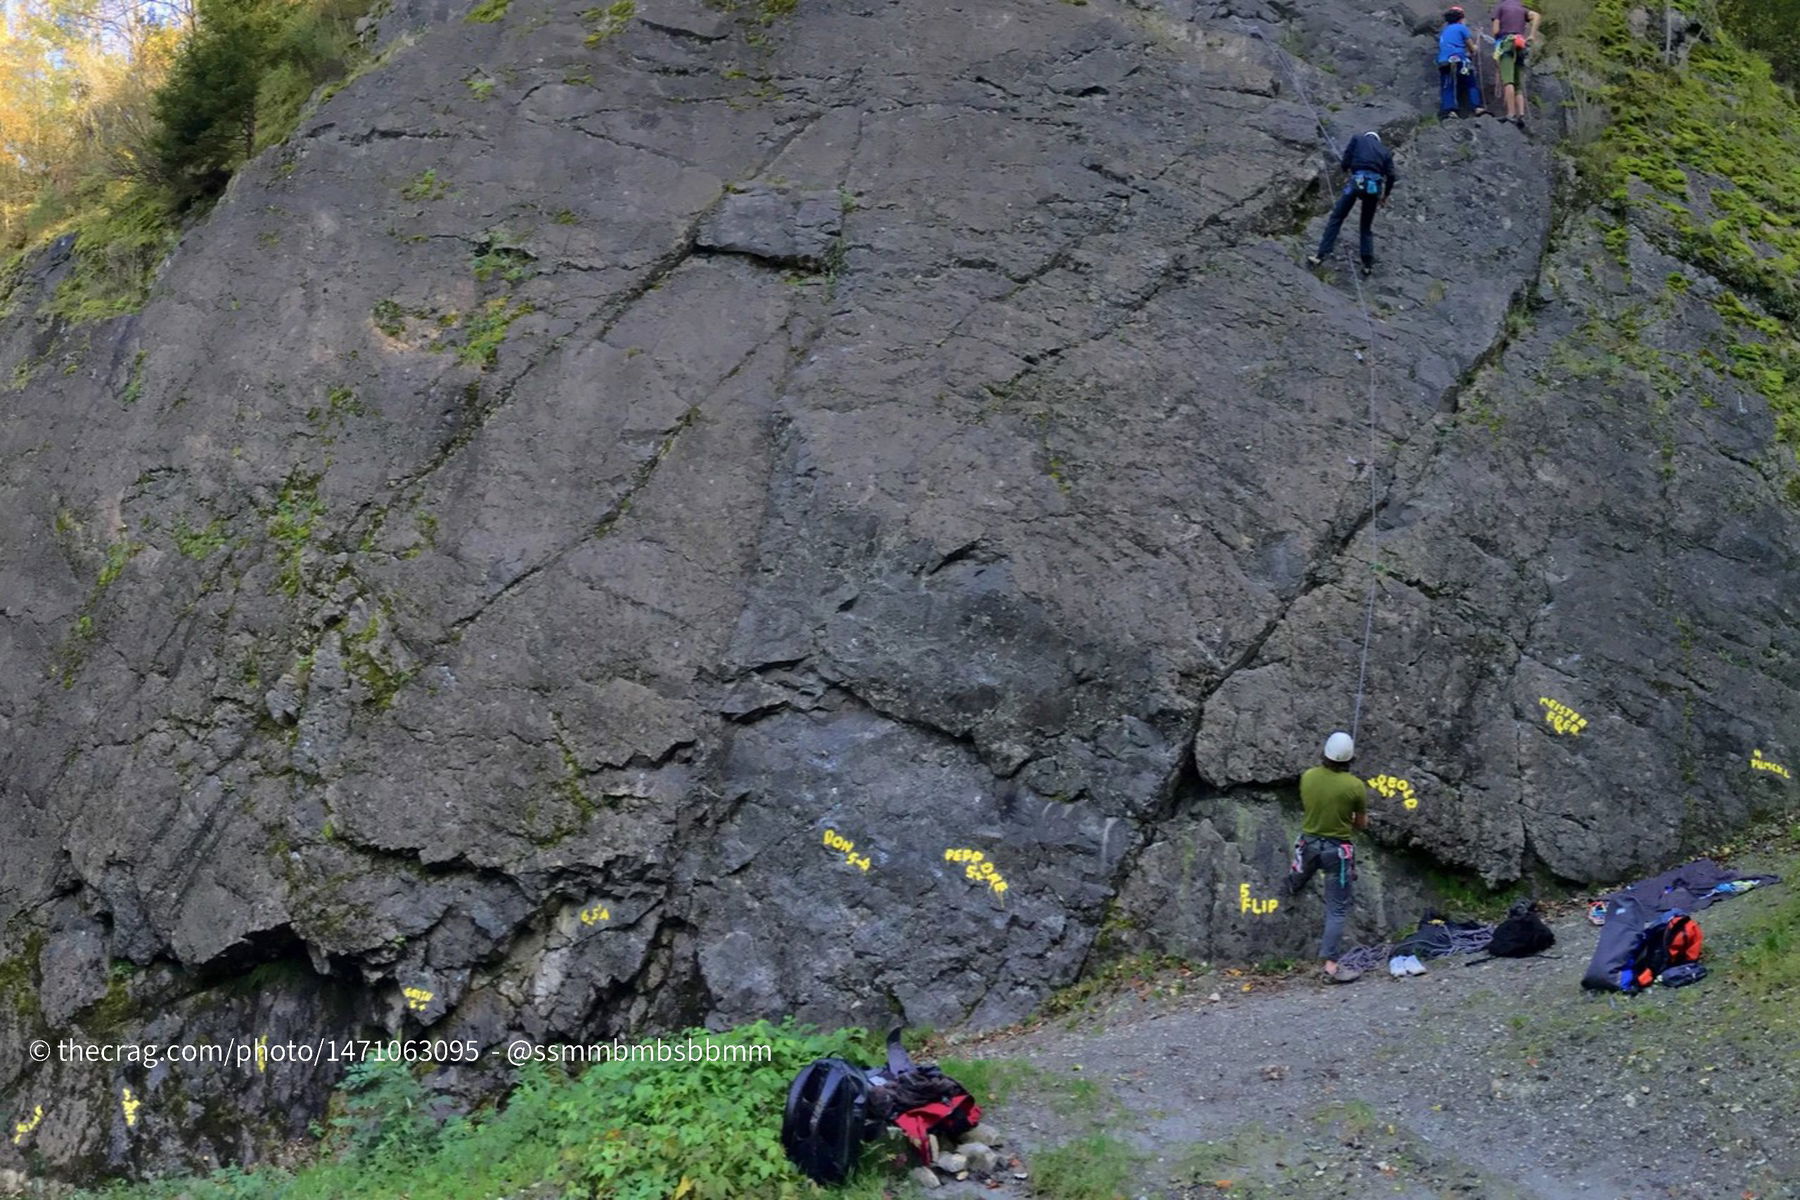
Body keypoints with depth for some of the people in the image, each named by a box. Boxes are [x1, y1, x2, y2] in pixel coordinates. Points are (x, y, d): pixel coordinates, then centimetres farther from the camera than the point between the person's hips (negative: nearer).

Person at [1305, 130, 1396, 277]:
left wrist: (1346, 168, 30)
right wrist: (1385, 196, 27)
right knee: (1366, 226, 16)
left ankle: (1321, 255, -8)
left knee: (1336, 218, 2)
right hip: (1375, 187, 3)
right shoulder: (1384, 151, 25)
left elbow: (1345, 163, 7)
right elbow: (1391, 176, 14)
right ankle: (1368, 264, 9)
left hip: (1357, 181, -3)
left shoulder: (1358, 139, 18)